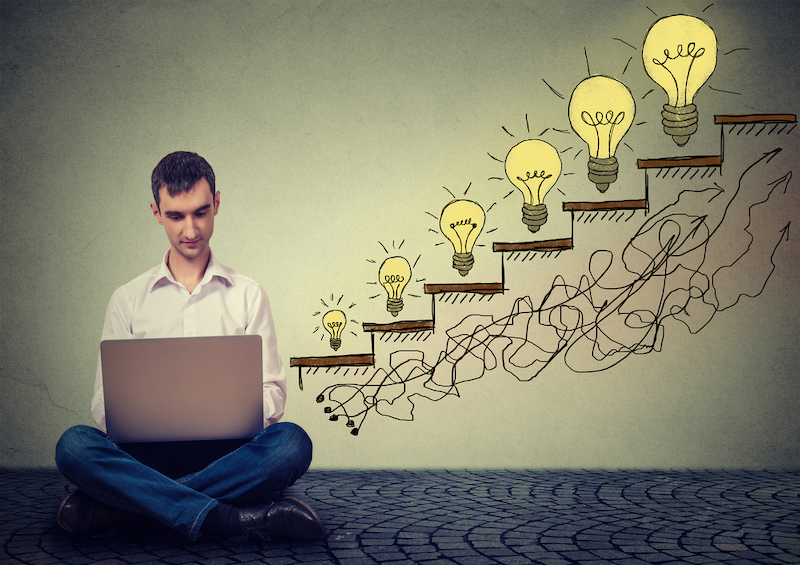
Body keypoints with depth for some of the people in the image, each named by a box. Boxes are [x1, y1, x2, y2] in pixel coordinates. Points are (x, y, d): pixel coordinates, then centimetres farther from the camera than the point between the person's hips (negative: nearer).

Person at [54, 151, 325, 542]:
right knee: (74, 445, -30)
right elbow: (104, 399, 10)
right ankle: (236, 519, -36)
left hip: (227, 452, 0)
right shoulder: (128, 299, 15)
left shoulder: (247, 295, 14)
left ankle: (119, 508, -31)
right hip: (147, 454, 0)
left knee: (291, 442, -32)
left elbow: (272, 391, 9)